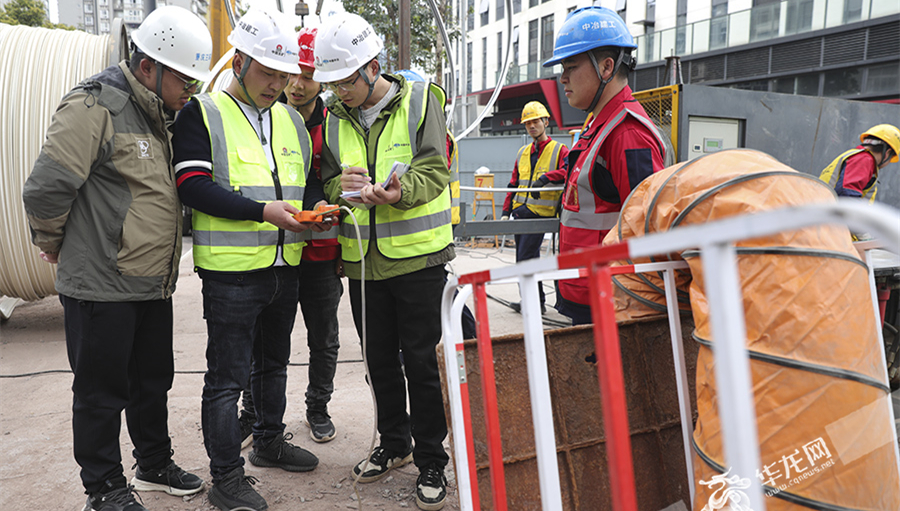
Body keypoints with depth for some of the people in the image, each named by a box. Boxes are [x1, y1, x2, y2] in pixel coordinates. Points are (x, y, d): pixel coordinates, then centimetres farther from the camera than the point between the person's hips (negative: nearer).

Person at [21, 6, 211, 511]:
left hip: (154, 284, 8)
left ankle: (155, 464, 37)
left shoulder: (161, 115, 13)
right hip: (102, 285, -8)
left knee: (154, 379, 19)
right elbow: (46, 189, -18)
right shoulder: (94, 107, -16)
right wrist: (53, 242, -3)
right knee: (102, 392, 7)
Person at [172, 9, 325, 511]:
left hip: (285, 267, 7)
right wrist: (263, 211, -25)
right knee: (228, 376, 2)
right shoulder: (203, 113, -6)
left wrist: (316, 205, -6)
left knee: (274, 363, 21)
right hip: (231, 269, -6)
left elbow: (310, 178, 17)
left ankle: (270, 441, 40)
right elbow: (195, 186, -16)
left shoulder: (291, 120, 13)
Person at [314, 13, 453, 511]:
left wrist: (399, 191, -33)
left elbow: (434, 172, -12)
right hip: (363, 260, 5)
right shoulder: (335, 118, 9)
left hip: (417, 256, -4)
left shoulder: (419, 100, -4)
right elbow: (327, 179, 10)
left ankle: (431, 461, 17)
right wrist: (340, 185, -15)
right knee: (379, 359, 15)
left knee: (421, 362, 1)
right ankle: (394, 442, 35)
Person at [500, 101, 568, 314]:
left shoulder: (559, 150, 2)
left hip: (540, 212, -6)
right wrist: (506, 211, 12)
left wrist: (546, 177, -31)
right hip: (520, 212, 7)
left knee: (526, 258, -14)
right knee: (524, 260, 8)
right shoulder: (523, 153, 19)